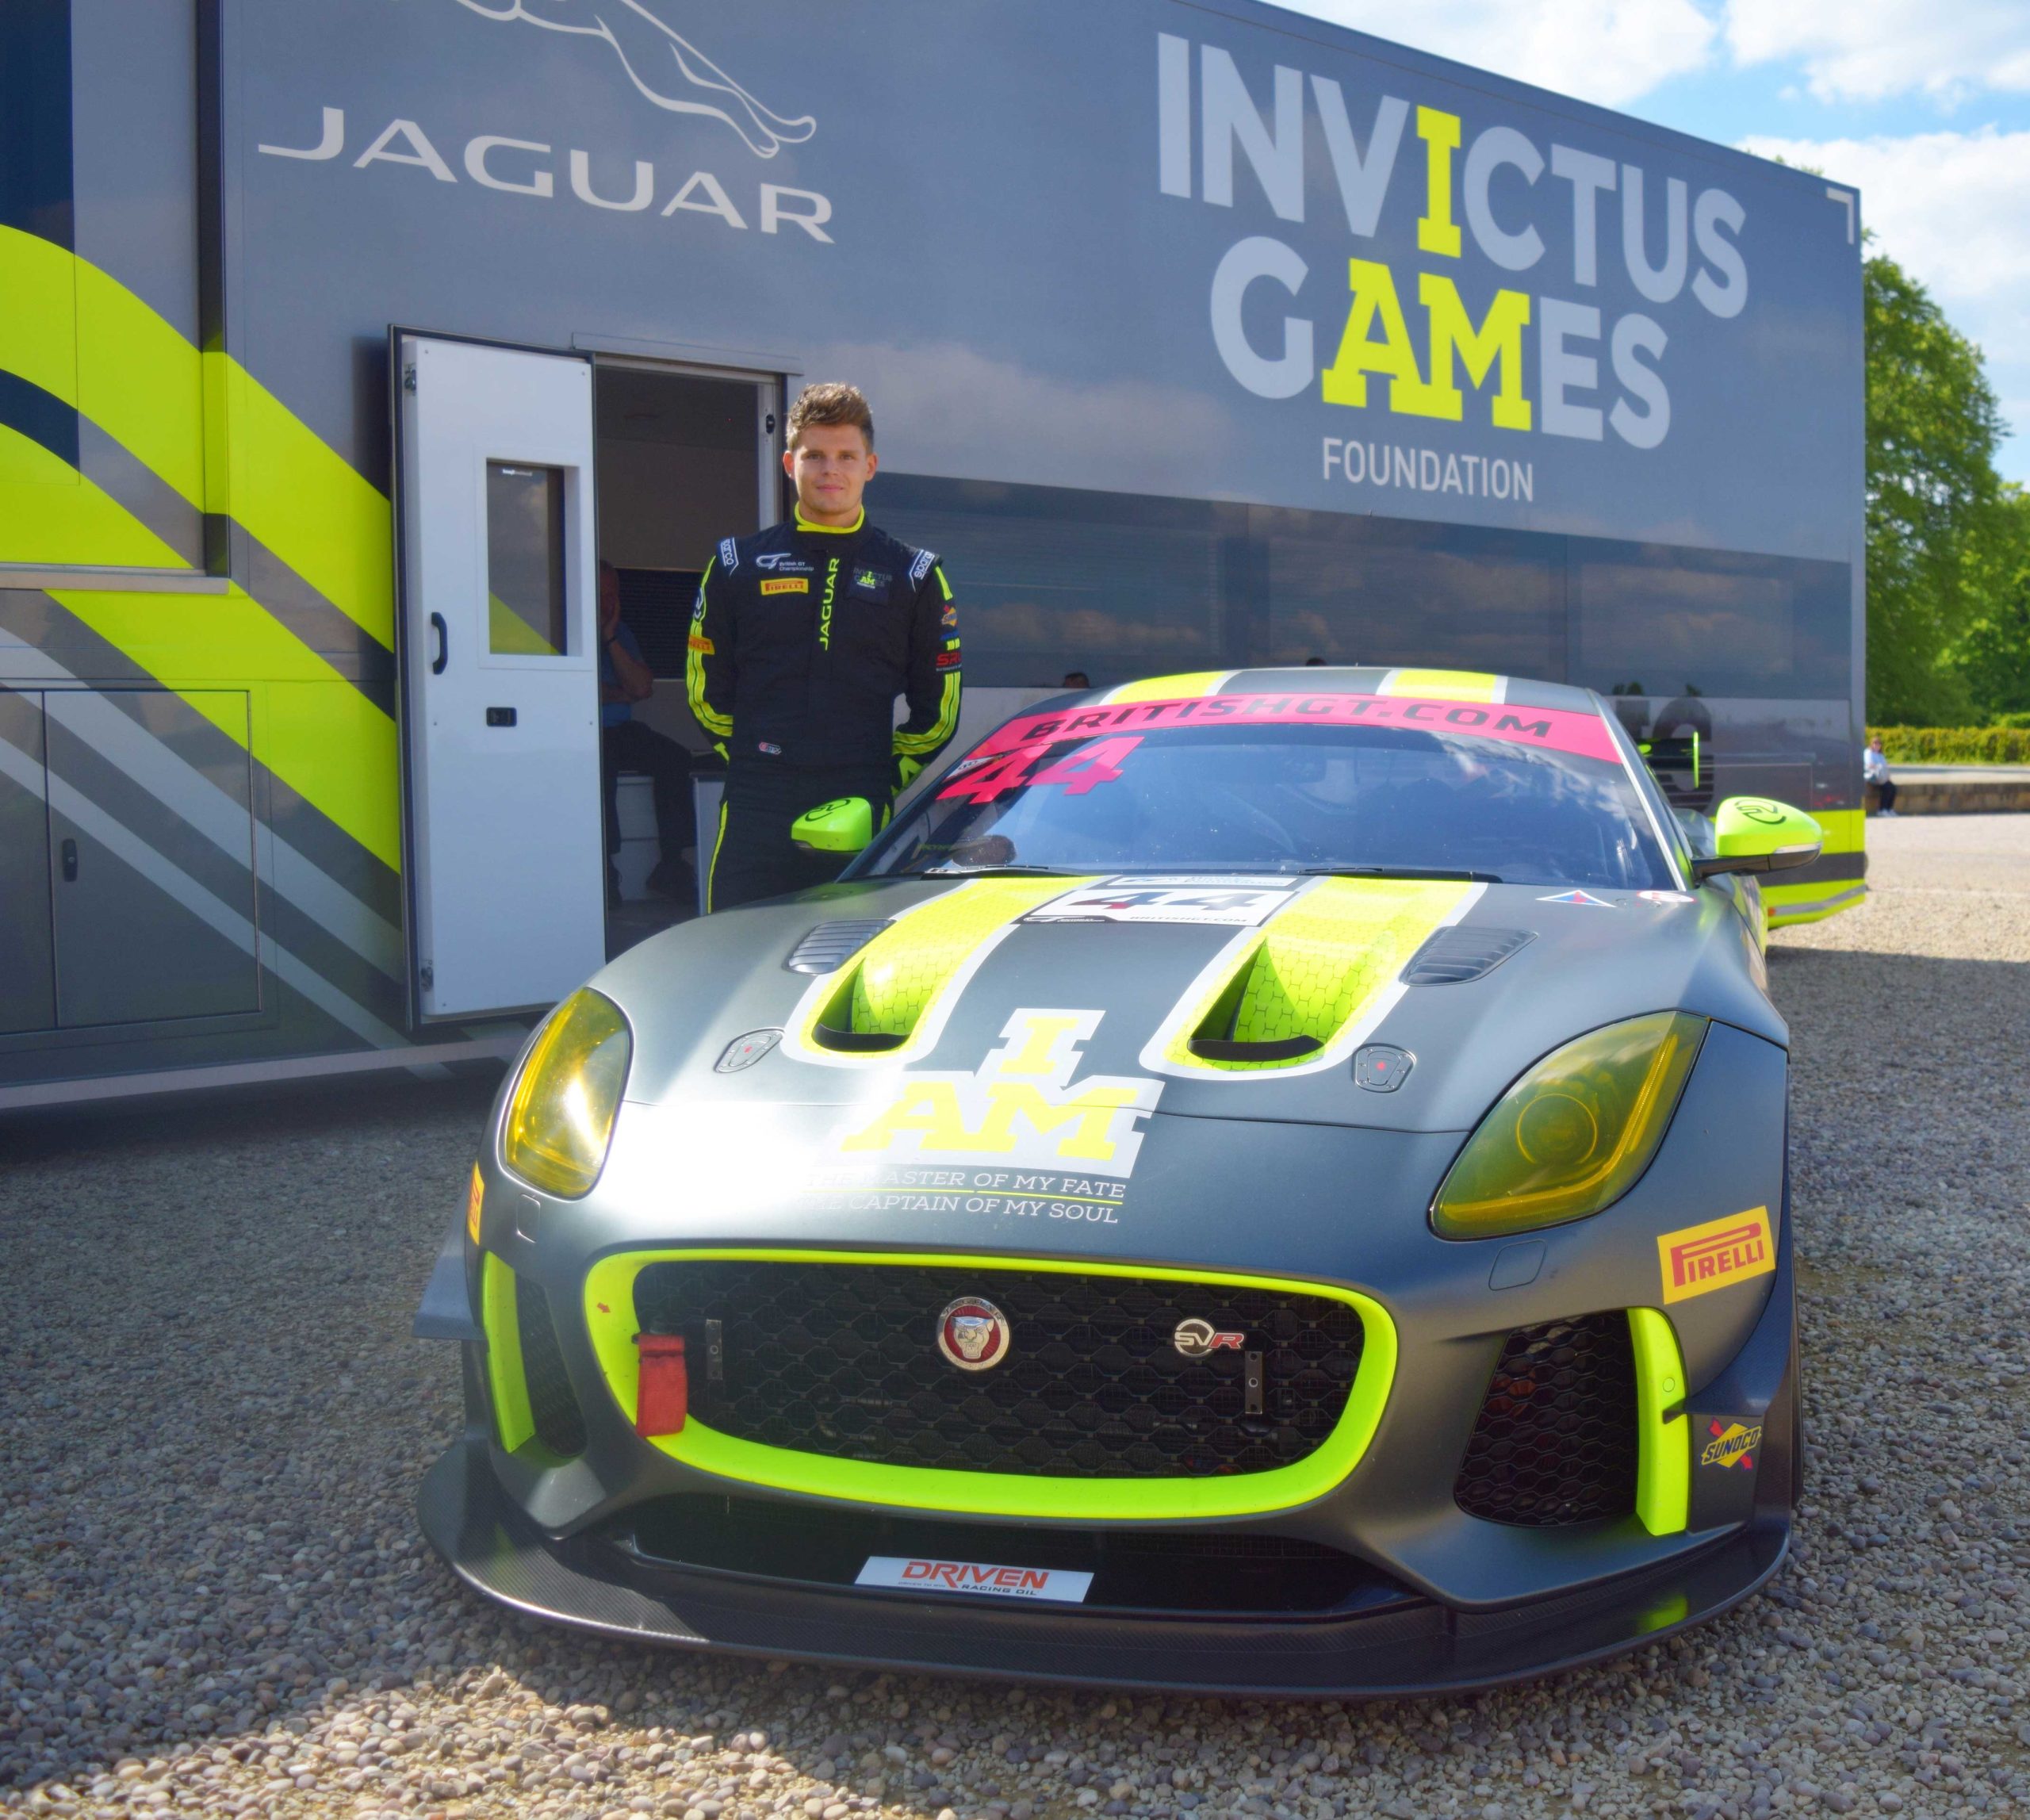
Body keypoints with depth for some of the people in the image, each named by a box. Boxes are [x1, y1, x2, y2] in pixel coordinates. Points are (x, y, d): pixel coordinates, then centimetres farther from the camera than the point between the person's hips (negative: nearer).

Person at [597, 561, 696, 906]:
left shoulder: (621, 632, 18)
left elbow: (642, 688, 4)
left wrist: (611, 640, -2)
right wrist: (619, 694, -2)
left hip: (619, 732, 6)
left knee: (674, 758, -19)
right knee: (603, 766, -36)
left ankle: (671, 865, -17)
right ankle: (605, 869, -30)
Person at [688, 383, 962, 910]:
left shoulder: (914, 575, 9)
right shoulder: (738, 565, 10)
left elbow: (938, 710, 13)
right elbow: (706, 691, 16)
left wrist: (888, 777, 6)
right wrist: (752, 767, 9)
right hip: (754, 820, 1)